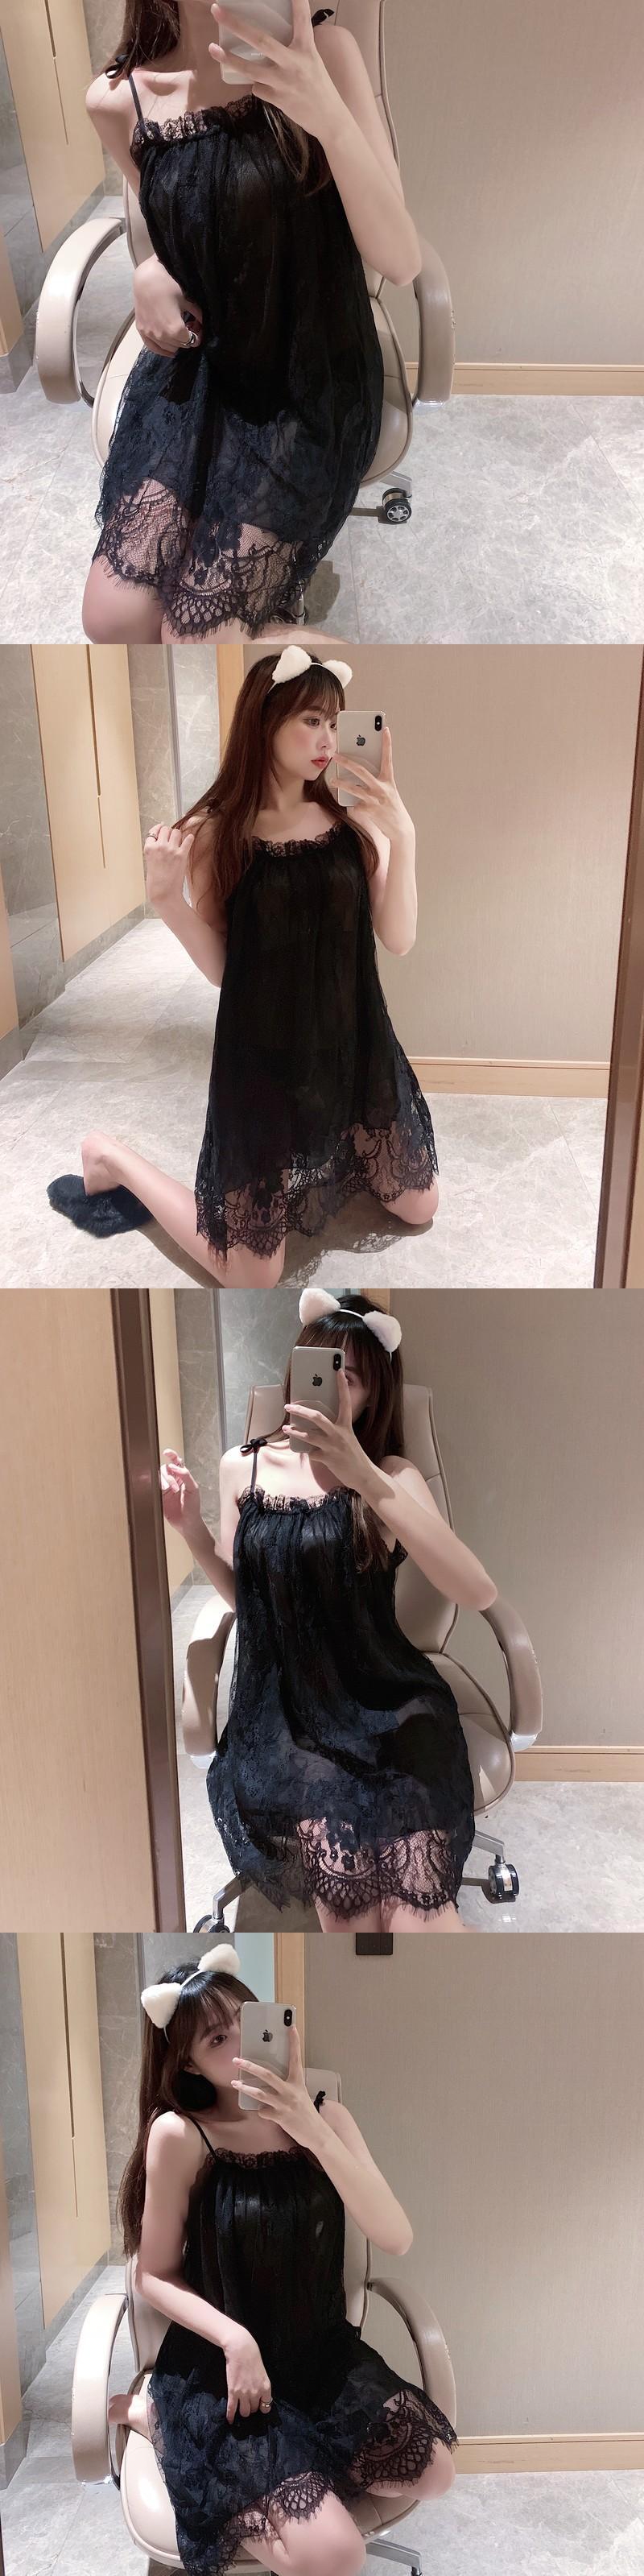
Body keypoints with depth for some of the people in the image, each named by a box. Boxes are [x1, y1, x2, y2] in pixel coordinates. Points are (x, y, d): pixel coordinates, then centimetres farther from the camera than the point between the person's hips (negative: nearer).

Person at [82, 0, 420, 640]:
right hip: (195, 363, 3)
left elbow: (401, 261, -19)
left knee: (198, 630, -16)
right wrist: (152, 273, -8)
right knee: (113, 618, -14)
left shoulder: (321, 53, -14)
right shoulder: (118, 100, -5)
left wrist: (328, 115, -34)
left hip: (312, 374, -3)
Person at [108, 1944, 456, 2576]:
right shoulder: (179, 2134, -18)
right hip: (216, 2370, -5)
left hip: (323, 2354, 5)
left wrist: (314, 2133, -29)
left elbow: (396, 2238, -17)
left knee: (434, 2472, -8)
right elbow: (154, 2275, -9)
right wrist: (234, 2338, -24)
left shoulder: (324, 2116, -6)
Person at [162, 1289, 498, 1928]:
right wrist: (191, 1528, -5)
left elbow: (478, 1592, -26)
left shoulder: (388, 1476, -10)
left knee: (416, 1918, -16)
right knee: (344, 1918, -2)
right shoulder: (243, 1467, 2)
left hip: (387, 1729, -3)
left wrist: (366, 1479, -34)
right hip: (288, 1729, 3)